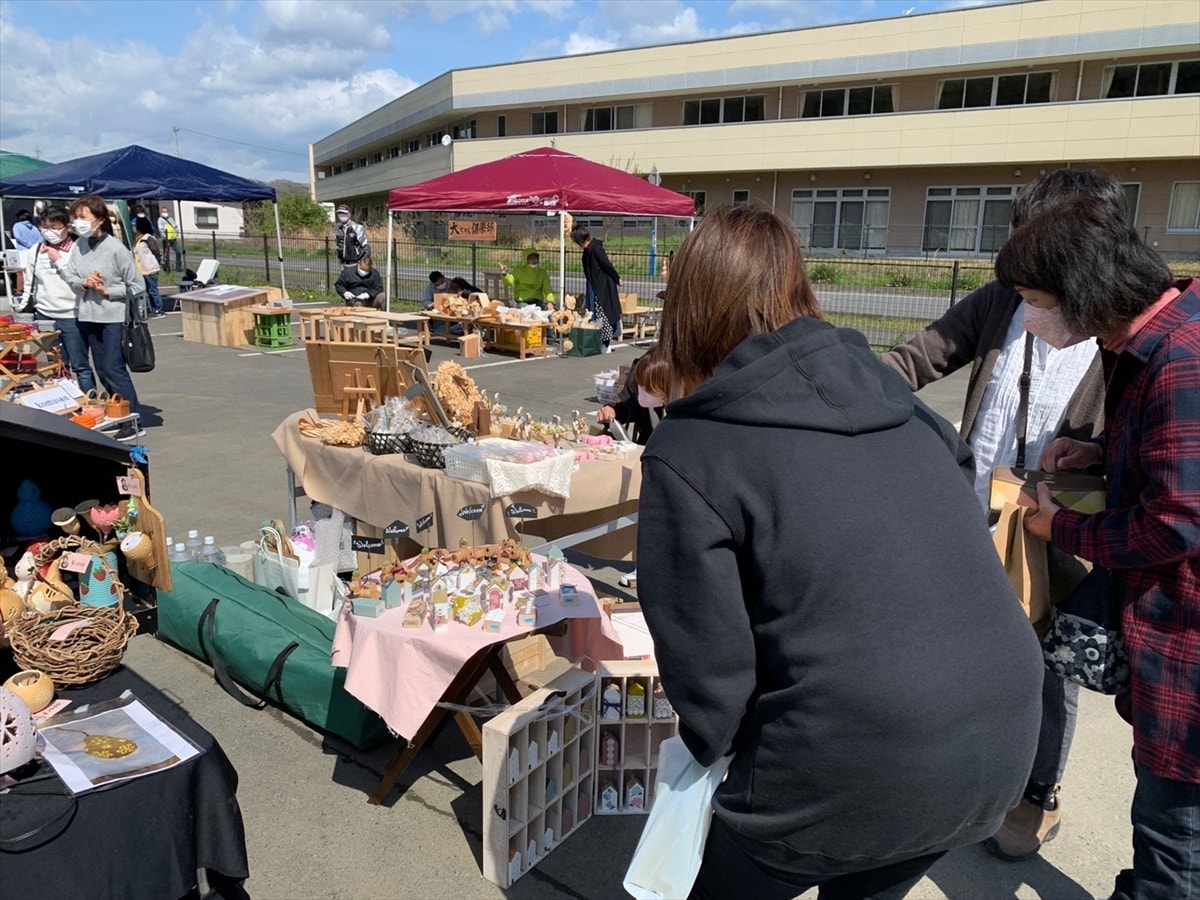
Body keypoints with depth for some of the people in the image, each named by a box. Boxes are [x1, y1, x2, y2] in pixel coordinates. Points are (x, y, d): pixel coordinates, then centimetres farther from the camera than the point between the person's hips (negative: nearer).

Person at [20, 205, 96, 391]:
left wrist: (59, 260, -13)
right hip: (45, 316, 5)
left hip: (72, 317, -5)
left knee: (80, 366, 1)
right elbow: (29, 284, 14)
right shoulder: (35, 251, 7)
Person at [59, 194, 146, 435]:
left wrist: (108, 291, -15)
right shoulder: (78, 245, 2)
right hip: (88, 316, 6)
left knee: (114, 370, -7)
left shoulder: (116, 248, -12)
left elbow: (137, 286, -9)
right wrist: (84, 283, -13)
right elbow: (69, 276, 7)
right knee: (102, 371, 11)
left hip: (114, 317, -6)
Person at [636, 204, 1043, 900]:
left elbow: (707, 663, -12)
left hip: (856, 771, -6)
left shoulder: (687, 451, -12)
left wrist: (712, 746, 9)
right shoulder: (887, 392, 6)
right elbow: (973, 544, 11)